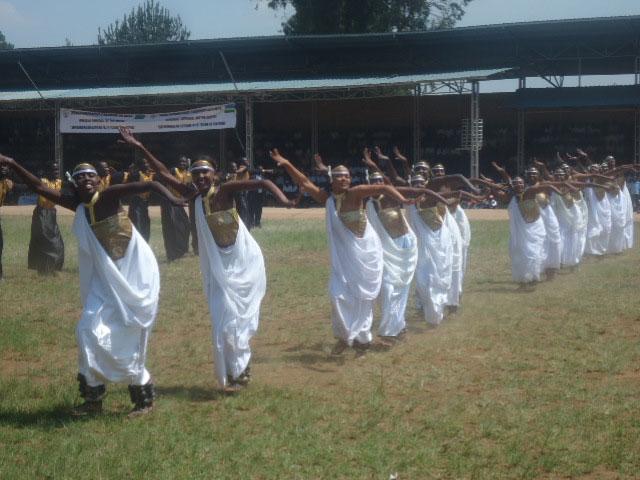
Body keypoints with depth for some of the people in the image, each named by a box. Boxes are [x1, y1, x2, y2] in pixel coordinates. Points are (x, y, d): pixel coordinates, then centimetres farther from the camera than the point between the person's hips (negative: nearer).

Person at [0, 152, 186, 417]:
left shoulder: (108, 196, -14)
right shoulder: (77, 204, 2)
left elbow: (150, 185, -25)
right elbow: (39, 187, 3)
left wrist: (170, 197, -44)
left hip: (135, 272, -6)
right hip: (106, 277, 6)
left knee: (129, 338, -2)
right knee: (90, 331, 0)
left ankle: (144, 397, 13)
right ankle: (94, 397, 11)